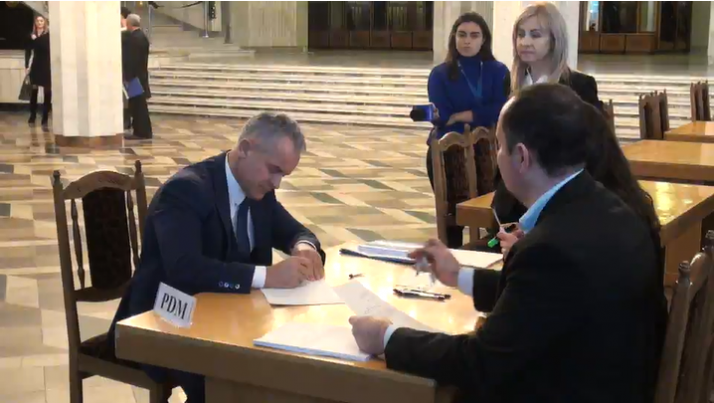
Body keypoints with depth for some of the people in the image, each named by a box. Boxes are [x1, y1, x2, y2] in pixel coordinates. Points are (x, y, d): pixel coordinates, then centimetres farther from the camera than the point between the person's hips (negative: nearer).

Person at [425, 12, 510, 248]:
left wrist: (459, 116, -10)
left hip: (485, 152, 1)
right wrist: (481, 116, -13)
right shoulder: (440, 74, 1)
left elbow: (499, 112, -8)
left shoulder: (498, 72, 6)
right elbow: (440, 117, -12)